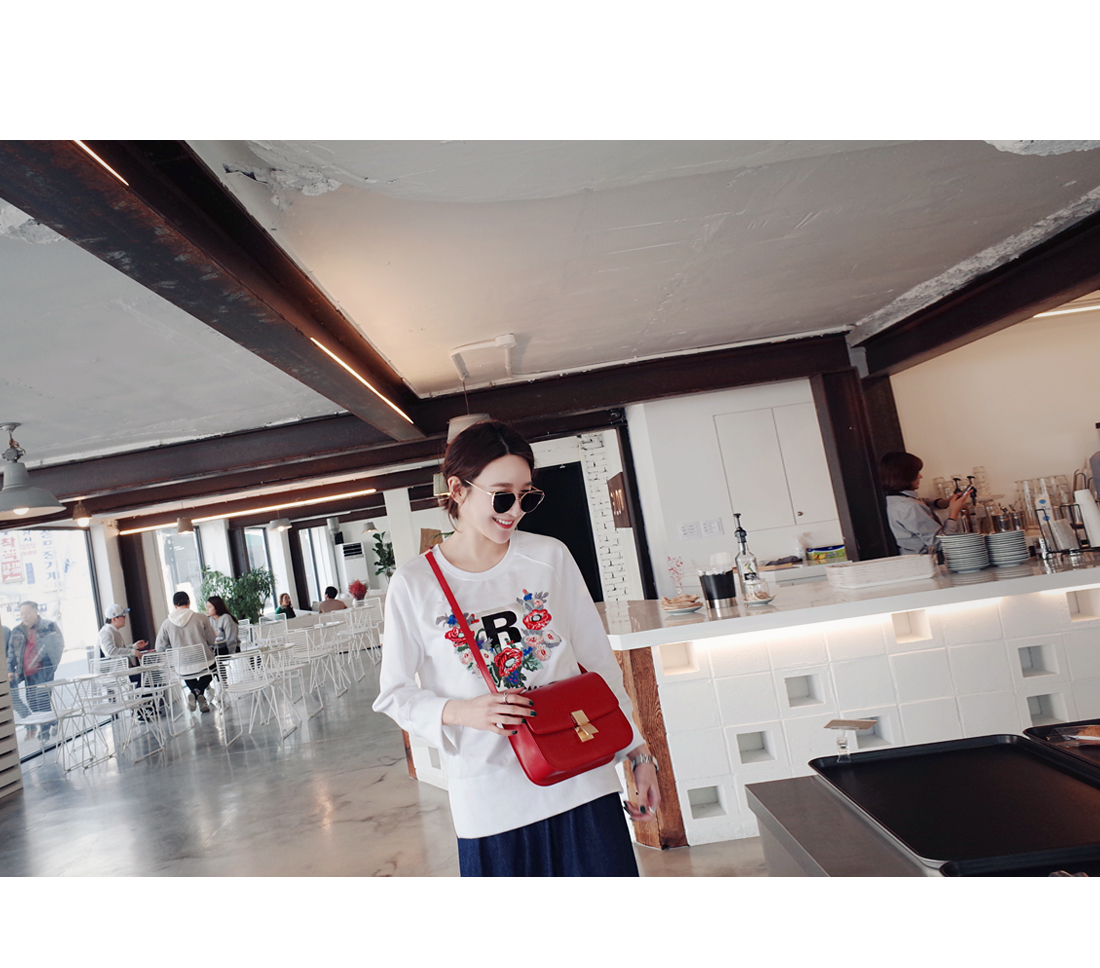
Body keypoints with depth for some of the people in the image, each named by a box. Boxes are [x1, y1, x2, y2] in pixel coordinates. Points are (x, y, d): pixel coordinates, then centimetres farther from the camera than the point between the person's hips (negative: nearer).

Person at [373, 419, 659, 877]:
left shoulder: (550, 556, -1)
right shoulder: (414, 583, -5)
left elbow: (599, 660, 5)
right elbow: (394, 693, 1)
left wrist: (639, 752, 6)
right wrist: (460, 711, -17)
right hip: (490, 802, -1)